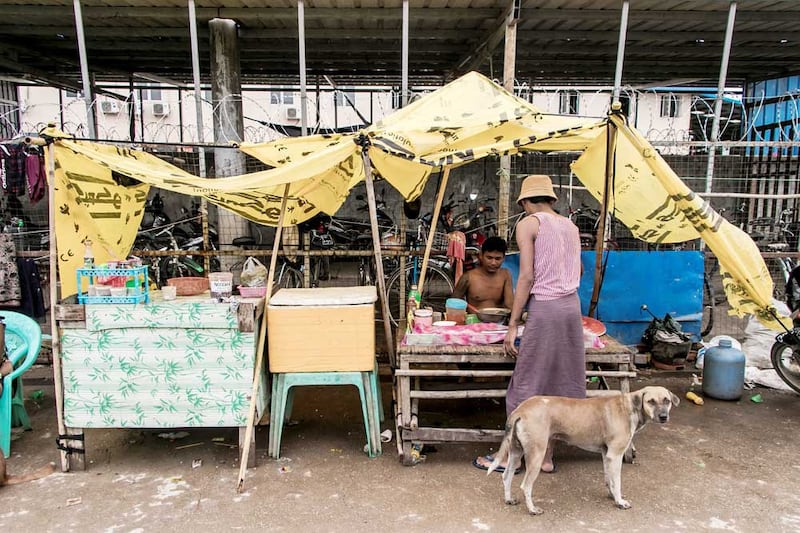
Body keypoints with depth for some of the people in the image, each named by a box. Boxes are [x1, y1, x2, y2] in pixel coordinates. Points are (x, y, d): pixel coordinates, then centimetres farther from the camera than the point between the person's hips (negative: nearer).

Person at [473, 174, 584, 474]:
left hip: (544, 307, -7)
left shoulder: (528, 223, -5)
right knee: (559, 383, 12)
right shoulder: (570, 226, 15)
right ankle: (546, 457, 22)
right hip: (572, 305, 7)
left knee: (527, 385, 3)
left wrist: (512, 325, -11)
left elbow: (527, 277, -12)